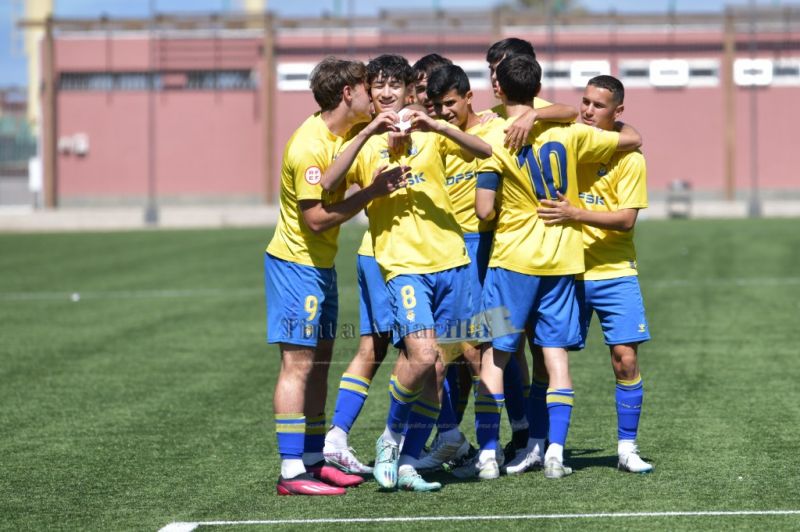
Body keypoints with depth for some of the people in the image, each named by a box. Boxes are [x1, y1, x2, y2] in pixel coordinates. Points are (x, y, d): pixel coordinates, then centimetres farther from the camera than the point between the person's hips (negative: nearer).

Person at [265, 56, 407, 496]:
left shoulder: (343, 130, 3)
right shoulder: (309, 148, -23)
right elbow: (317, 218, -23)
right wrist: (370, 192, -21)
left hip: (321, 263, 9)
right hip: (295, 264, -9)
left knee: (319, 361, 11)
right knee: (298, 363, -9)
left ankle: (313, 460, 17)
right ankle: (292, 472, -9)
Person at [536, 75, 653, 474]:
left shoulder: (628, 157, -5)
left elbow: (626, 219, -11)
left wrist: (575, 213, -22)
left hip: (614, 272, -2)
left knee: (625, 358, -8)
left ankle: (627, 448, 3)